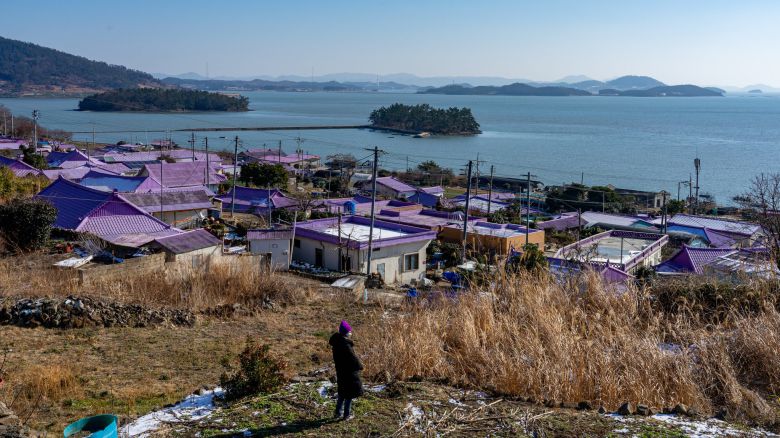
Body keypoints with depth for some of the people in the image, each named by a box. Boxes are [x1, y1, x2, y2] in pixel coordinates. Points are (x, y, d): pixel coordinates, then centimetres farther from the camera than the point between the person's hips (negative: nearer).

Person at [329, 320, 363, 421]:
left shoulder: (336, 342, 2)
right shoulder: (345, 344, -26)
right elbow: (353, 357, -22)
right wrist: (360, 366, -5)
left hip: (340, 371, 8)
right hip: (349, 372, -8)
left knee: (343, 392, 22)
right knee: (350, 393, 6)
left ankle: (338, 412, 28)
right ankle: (346, 414, 14)